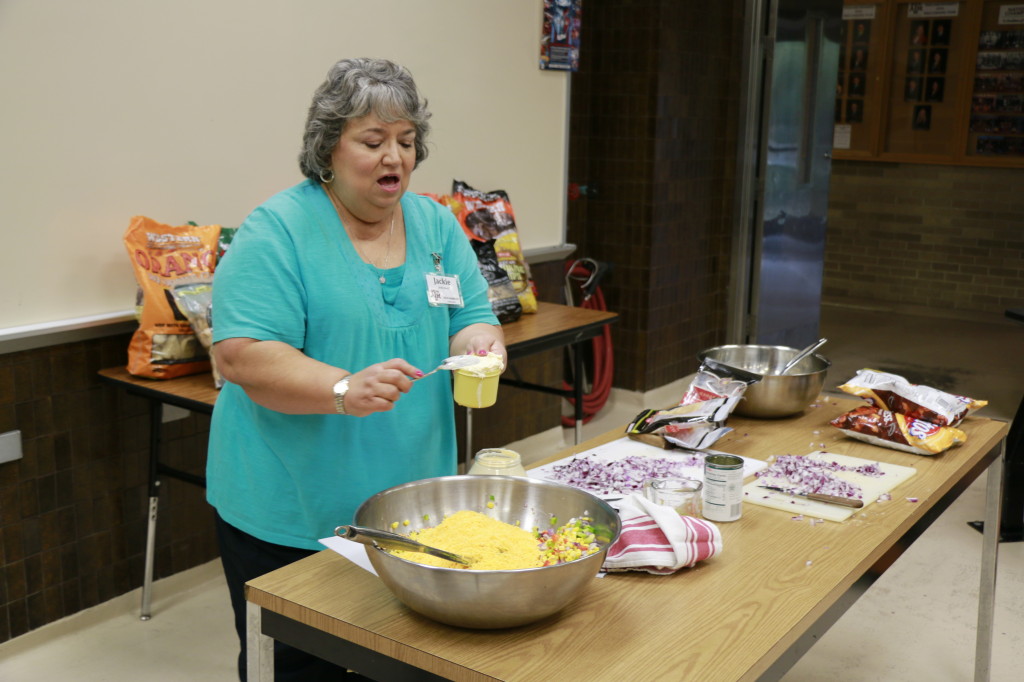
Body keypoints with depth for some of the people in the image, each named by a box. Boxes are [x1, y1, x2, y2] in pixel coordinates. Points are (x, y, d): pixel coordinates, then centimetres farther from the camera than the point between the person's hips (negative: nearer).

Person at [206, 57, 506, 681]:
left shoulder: (436, 225, 6)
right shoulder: (277, 232, -11)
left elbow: (473, 319, 8)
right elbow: (241, 355, -18)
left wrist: (480, 344, -16)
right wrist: (345, 388, -32)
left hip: (412, 504, 5)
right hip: (291, 514, -4)